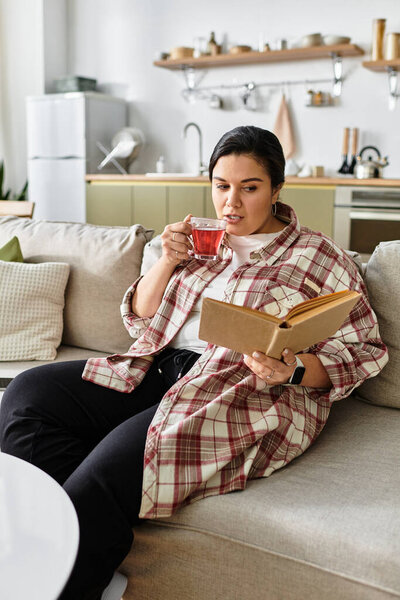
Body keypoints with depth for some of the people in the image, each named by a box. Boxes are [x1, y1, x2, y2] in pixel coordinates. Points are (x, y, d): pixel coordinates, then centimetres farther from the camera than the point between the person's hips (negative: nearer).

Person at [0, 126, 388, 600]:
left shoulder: (317, 256, 5)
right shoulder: (201, 241, 18)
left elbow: (363, 352, 1)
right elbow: (139, 320, 18)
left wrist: (293, 371, -19)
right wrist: (167, 261, 1)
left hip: (245, 395, -6)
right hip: (158, 370, 7)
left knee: (108, 471, -30)